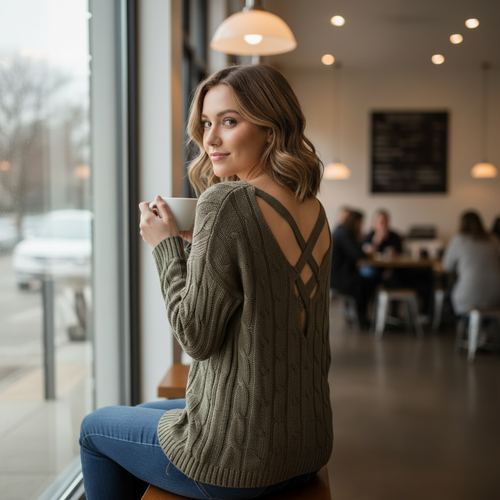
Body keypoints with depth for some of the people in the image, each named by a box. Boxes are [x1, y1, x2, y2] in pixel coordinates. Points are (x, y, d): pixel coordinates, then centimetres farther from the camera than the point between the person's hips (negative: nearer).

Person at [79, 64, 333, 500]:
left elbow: (196, 336, -18)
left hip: (238, 457, -8)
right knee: (147, 415, 32)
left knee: (96, 429, 21)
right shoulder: (313, 211, 3)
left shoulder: (226, 202, -22)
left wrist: (167, 244, -7)